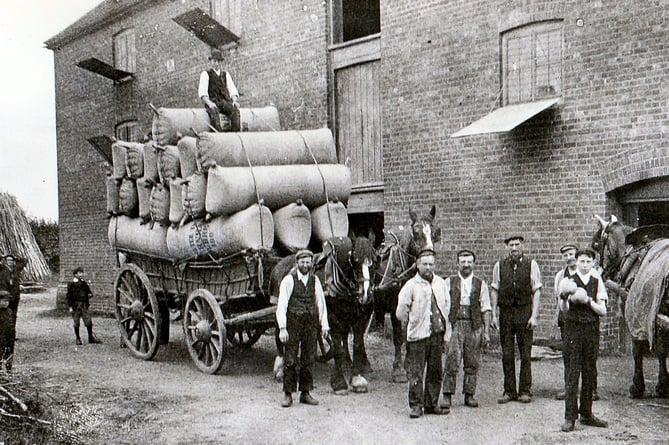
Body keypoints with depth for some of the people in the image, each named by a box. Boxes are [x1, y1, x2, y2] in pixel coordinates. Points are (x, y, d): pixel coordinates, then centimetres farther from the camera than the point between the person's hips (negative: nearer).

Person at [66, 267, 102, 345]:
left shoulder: (84, 283, 12)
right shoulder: (71, 284, -2)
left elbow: (88, 292, 20)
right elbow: (69, 296, -2)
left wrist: (90, 294, -5)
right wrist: (70, 306, -7)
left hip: (84, 304, 3)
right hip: (76, 304, -3)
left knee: (88, 321, -1)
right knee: (76, 323, 3)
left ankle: (91, 337, 11)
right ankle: (77, 338, 17)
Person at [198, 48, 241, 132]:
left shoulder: (226, 74, 22)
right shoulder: (206, 74, 10)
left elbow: (232, 90, 12)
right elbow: (202, 93, -2)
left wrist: (234, 101, -11)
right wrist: (209, 103, -22)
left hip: (226, 101, 3)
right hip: (212, 102, -3)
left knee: (235, 110, -31)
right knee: (213, 112, -38)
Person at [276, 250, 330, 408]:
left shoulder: (315, 280, 7)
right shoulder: (289, 280, -5)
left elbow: (321, 303, 10)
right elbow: (281, 305, -8)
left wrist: (324, 325, 4)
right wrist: (282, 328, -14)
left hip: (311, 324, 4)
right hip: (293, 323, -4)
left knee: (309, 360, 7)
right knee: (290, 360, -1)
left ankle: (305, 393, 17)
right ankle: (287, 394, 8)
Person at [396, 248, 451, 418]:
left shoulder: (441, 283, 12)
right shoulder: (410, 285, -4)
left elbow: (447, 306, 17)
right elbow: (401, 311, -2)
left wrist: (445, 326, 10)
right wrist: (409, 326, 3)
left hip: (438, 334, 5)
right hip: (418, 335, -5)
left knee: (435, 371, 10)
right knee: (416, 372, -4)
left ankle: (432, 404, 20)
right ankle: (416, 406, 3)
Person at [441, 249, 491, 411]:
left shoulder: (480, 284, 10)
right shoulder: (449, 282, 8)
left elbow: (485, 309, 7)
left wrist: (486, 331, 0)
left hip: (474, 326, 1)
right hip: (455, 324, -1)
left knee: (472, 363, 4)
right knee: (452, 361, -8)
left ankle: (469, 395, 15)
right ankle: (447, 395, -2)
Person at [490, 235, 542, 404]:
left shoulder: (531, 264, 1)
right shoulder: (499, 265, 7)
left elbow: (536, 291, 0)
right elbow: (494, 290, 9)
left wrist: (534, 315, -8)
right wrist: (494, 314, 3)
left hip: (524, 311, -2)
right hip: (505, 312, 2)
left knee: (525, 353, 1)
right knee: (507, 354, 4)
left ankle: (525, 391, 11)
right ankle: (509, 391, 12)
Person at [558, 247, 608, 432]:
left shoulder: (597, 283, 8)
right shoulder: (568, 282, 1)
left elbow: (603, 311, 3)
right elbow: (564, 310, -7)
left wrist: (588, 300, -12)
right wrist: (564, 297, -26)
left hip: (592, 329, 3)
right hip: (573, 328, -3)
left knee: (589, 373, 8)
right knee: (572, 373, -4)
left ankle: (586, 414, 18)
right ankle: (570, 417, -1)